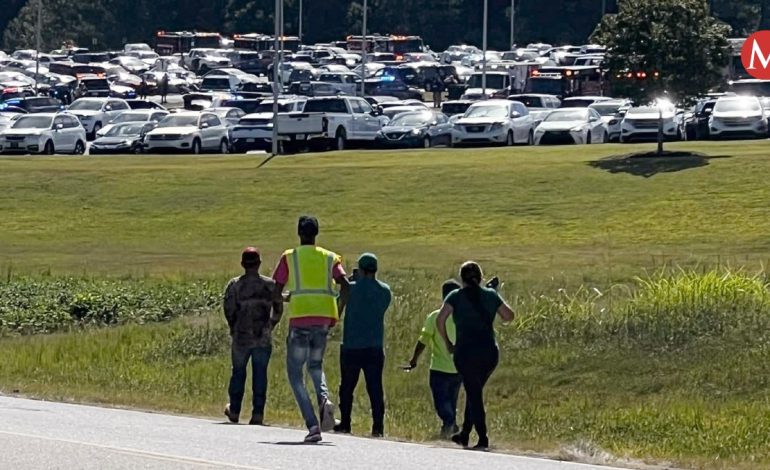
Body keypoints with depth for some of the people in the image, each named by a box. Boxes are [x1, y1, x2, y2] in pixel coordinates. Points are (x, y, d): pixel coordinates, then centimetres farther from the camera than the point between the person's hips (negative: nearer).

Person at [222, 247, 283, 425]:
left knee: (238, 372, 13)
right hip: (263, 338, 0)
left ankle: (234, 411, 24)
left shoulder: (234, 285, -5)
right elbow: (278, 310, 5)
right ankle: (257, 413, -1)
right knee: (260, 374, 4)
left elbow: (229, 310, -7)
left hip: (241, 337, 0)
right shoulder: (270, 285, -1)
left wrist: (234, 328, 10)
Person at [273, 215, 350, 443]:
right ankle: (324, 398, -9)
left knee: (295, 373, 6)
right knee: (315, 365, 25)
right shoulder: (330, 258, 11)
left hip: (300, 317, -3)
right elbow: (345, 284, -2)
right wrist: (338, 313, 6)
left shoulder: (289, 257, 5)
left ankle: (312, 425, -10)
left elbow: (276, 290, 1)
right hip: (325, 317, 3)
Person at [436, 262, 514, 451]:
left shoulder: (456, 297, -1)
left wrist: (447, 343, 0)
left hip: (466, 352, -3)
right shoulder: (491, 295, 5)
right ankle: (464, 434, 25)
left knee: (474, 394, 1)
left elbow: (440, 320, -12)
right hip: (490, 352, 3)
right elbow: (508, 316, 13)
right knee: (475, 392, 19)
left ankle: (483, 440, -6)